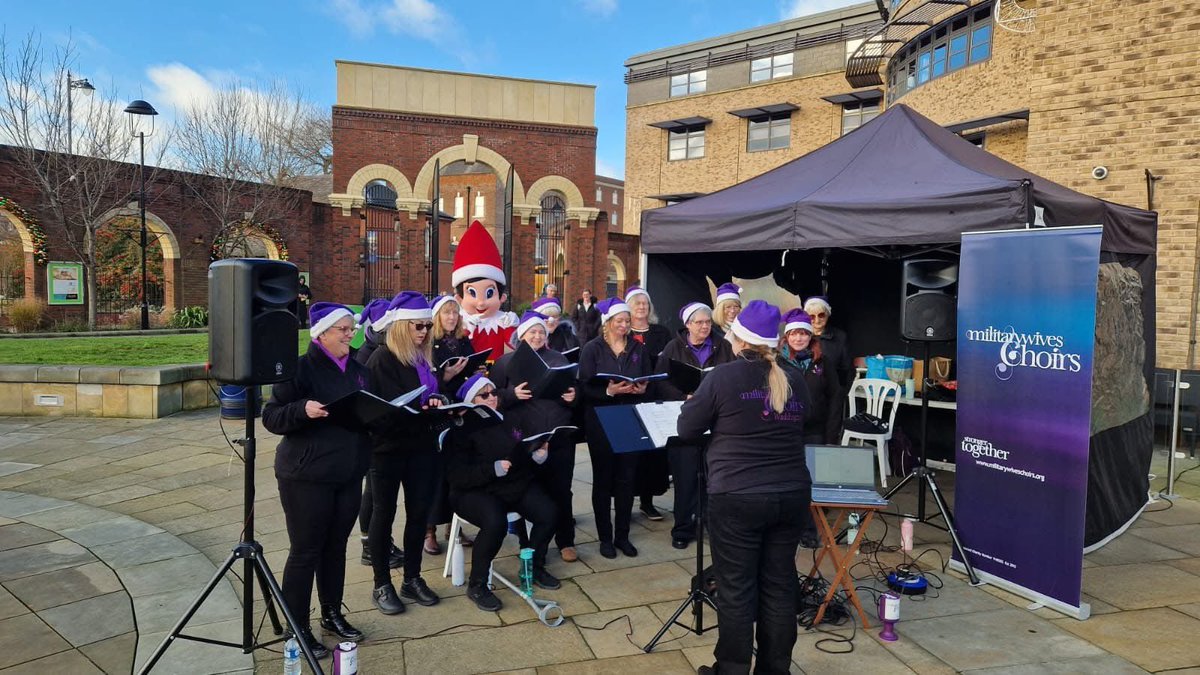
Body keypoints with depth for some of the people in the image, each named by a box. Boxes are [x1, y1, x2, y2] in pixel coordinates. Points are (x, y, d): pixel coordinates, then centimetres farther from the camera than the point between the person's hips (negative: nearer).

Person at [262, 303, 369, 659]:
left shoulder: (358, 370, 10)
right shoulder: (302, 368, -10)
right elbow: (271, 417, -11)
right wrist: (303, 410, -28)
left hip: (348, 475, 6)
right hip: (306, 476, -6)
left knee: (336, 546, 16)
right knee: (305, 551, 2)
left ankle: (332, 613, 32)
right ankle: (298, 628, 16)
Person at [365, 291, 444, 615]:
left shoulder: (426, 358, 8)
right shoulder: (382, 360, -11)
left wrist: (436, 400, -6)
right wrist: (417, 408, -23)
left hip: (421, 446, 6)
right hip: (388, 446, -6)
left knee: (419, 512, 12)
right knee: (384, 513, 7)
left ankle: (412, 579, 26)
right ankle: (382, 585, 19)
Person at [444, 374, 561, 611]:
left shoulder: (508, 420, 11)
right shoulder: (460, 430, -7)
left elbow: (528, 451, 19)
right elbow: (457, 476, -16)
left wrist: (539, 455, -4)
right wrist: (492, 469, -27)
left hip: (517, 484, 6)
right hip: (477, 491, -5)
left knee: (548, 513, -19)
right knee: (496, 522, -35)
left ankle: (535, 567, 8)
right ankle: (476, 585, -12)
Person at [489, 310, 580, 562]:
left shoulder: (559, 359, 13)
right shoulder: (506, 362, 5)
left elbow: (573, 391, 15)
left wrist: (572, 396, -7)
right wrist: (513, 394, -17)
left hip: (560, 437, 2)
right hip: (525, 439, -2)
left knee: (561, 490, 7)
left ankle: (566, 541, 21)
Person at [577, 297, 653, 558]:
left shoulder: (638, 348, 8)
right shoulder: (592, 349, -3)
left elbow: (649, 381, 10)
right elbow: (585, 387, -9)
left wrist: (642, 389, -12)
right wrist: (608, 391, -25)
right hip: (600, 421, -3)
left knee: (626, 479, 7)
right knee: (603, 479, 6)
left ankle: (623, 536, 20)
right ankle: (605, 537, 18)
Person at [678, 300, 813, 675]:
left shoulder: (724, 376, -7)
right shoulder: (795, 382, 7)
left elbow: (687, 431, -1)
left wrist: (693, 405, 18)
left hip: (738, 497, -5)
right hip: (792, 495, 5)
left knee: (736, 590, 5)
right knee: (779, 585, 13)